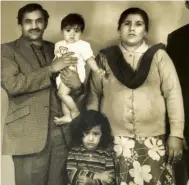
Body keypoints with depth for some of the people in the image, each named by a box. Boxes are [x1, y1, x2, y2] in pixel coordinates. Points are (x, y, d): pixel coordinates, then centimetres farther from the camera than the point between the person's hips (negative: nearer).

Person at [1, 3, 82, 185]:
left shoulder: (56, 49, 16)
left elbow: (66, 86, 19)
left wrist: (76, 85, -5)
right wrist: (51, 69, -12)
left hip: (61, 132, 4)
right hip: (29, 134, -4)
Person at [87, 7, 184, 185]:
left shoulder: (158, 55, 4)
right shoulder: (104, 57, 6)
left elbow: (173, 94, 0)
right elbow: (94, 94, 8)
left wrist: (176, 134, -6)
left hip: (152, 140, 0)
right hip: (113, 139, 1)